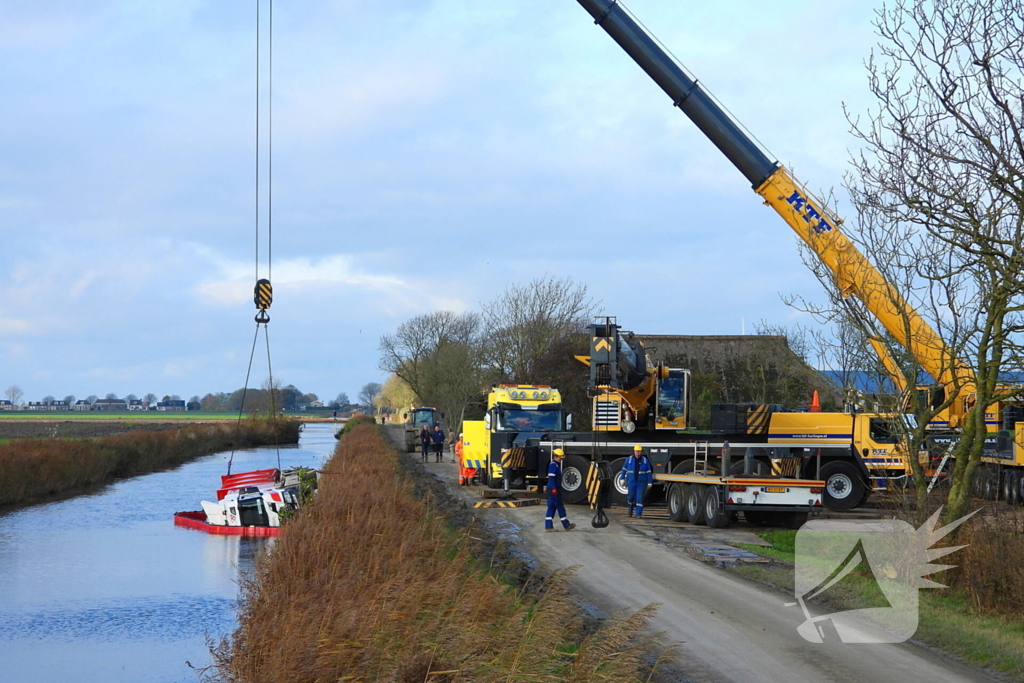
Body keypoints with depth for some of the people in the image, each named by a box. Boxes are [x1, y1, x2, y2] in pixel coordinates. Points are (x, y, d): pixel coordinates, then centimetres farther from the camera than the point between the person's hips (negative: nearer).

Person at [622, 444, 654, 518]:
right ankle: (631, 507, 36)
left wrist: (650, 482, -2)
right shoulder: (629, 459, 1)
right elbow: (624, 469, 8)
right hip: (631, 482, 1)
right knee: (631, 497, 5)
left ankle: (638, 514, -7)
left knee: (640, 498, -8)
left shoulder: (645, 460, 0)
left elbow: (649, 472, 1)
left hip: (642, 482, -1)